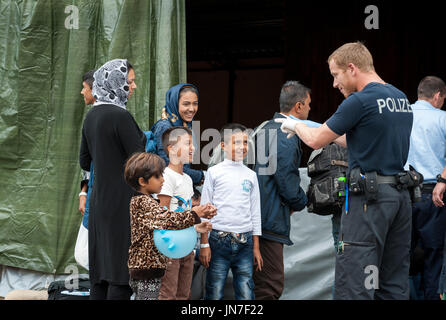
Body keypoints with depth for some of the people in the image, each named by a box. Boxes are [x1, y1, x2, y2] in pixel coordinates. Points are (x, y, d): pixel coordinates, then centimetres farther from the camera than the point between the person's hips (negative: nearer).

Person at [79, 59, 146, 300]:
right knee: (122, 271, -4)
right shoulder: (120, 116, -16)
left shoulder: (91, 116, 9)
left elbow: (84, 161, 16)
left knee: (101, 274, 12)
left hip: (100, 201, 8)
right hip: (123, 202, -8)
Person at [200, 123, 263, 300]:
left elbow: (255, 212, 14)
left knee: (246, 294, 0)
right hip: (219, 240, -2)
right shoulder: (214, 172, 3)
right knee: (215, 293, -1)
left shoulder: (250, 175, 11)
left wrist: (256, 246, 11)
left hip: (244, 242, 3)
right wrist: (205, 244, -3)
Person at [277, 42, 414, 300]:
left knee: (353, 286, -6)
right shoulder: (401, 98, 14)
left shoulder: (360, 101, -13)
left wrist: (295, 125, 16)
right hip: (401, 194, 9)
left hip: (370, 198, -9)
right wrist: (329, 132, 29)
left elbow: (316, 141, -4)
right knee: (394, 284, 11)